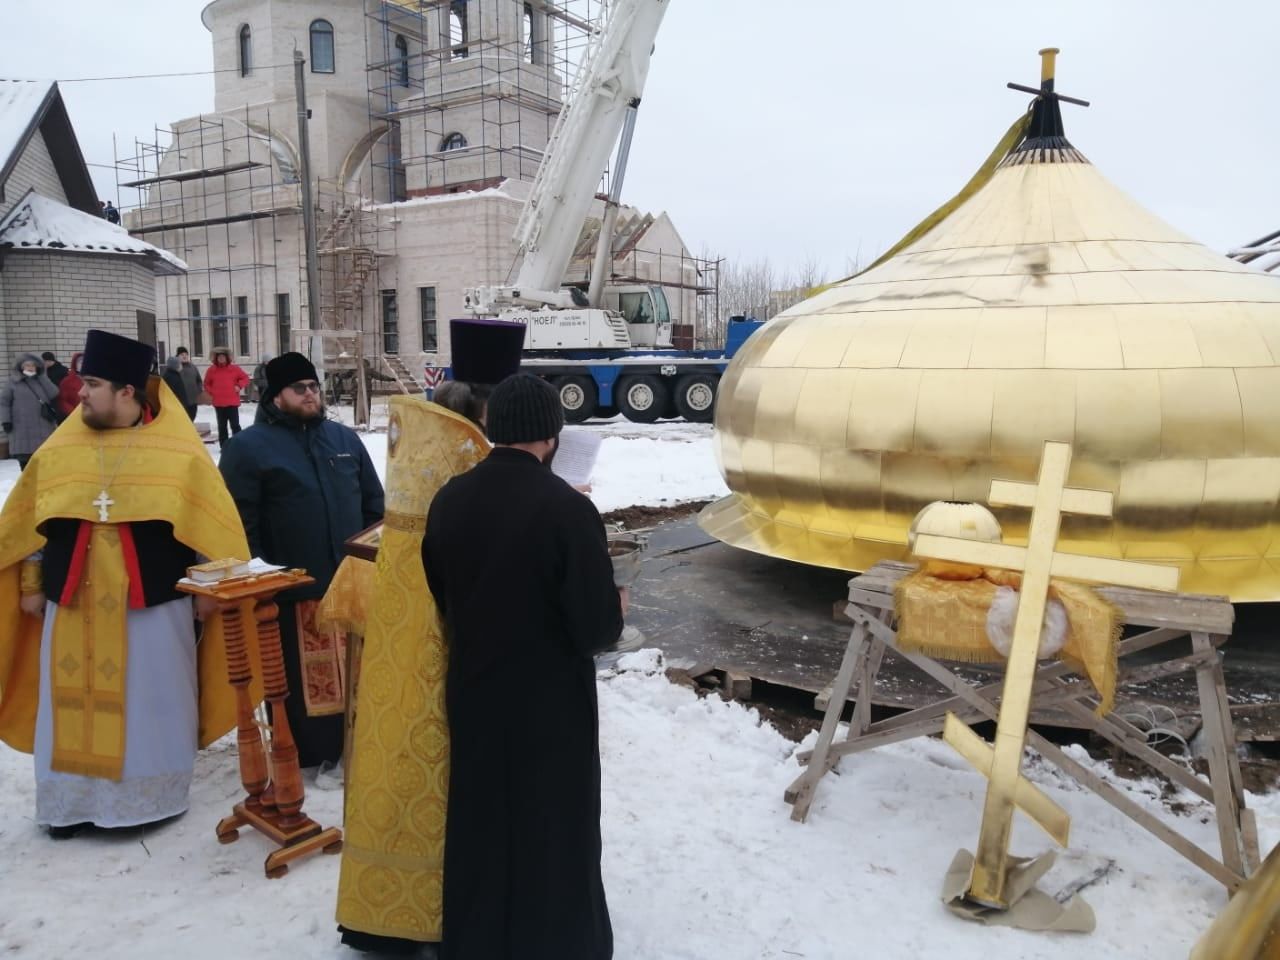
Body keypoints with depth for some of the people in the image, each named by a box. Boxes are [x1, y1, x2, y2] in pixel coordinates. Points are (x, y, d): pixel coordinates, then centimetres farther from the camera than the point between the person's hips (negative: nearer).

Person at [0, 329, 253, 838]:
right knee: (72, 705, 12)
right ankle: (72, 800, 28)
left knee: (150, 704, 9)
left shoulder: (179, 452, -7)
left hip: (152, 604, -3)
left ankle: (153, 796, 26)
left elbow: (215, 531, -4)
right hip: (73, 604, 3)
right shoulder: (58, 450, 3)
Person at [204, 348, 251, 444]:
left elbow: (245, 378, 7)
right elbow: (207, 384, 15)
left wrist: (239, 386, -7)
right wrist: (212, 392, 0)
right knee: (222, 426, 9)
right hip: (219, 403, 2)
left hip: (232, 402, -2)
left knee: (235, 425, -3)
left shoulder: (234, 368, -1)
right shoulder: (212, 370, 4)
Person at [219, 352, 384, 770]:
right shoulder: (248, 447, -6)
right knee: (301, 679, 6)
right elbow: (240, 524, -10)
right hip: (291, 590, -5)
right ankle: (305, 755, 22)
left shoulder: (345, 439, 10)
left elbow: (373, 503, 15)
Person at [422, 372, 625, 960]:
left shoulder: (449, 499, -7)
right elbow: (598, 629, -20)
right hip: (550, 703, -5)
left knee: (479, 823, 22)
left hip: (472, 694, 5)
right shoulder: (568, 509, -23)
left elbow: (436, 597, 5)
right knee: (551, 829, 15)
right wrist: (616, 606, 1)